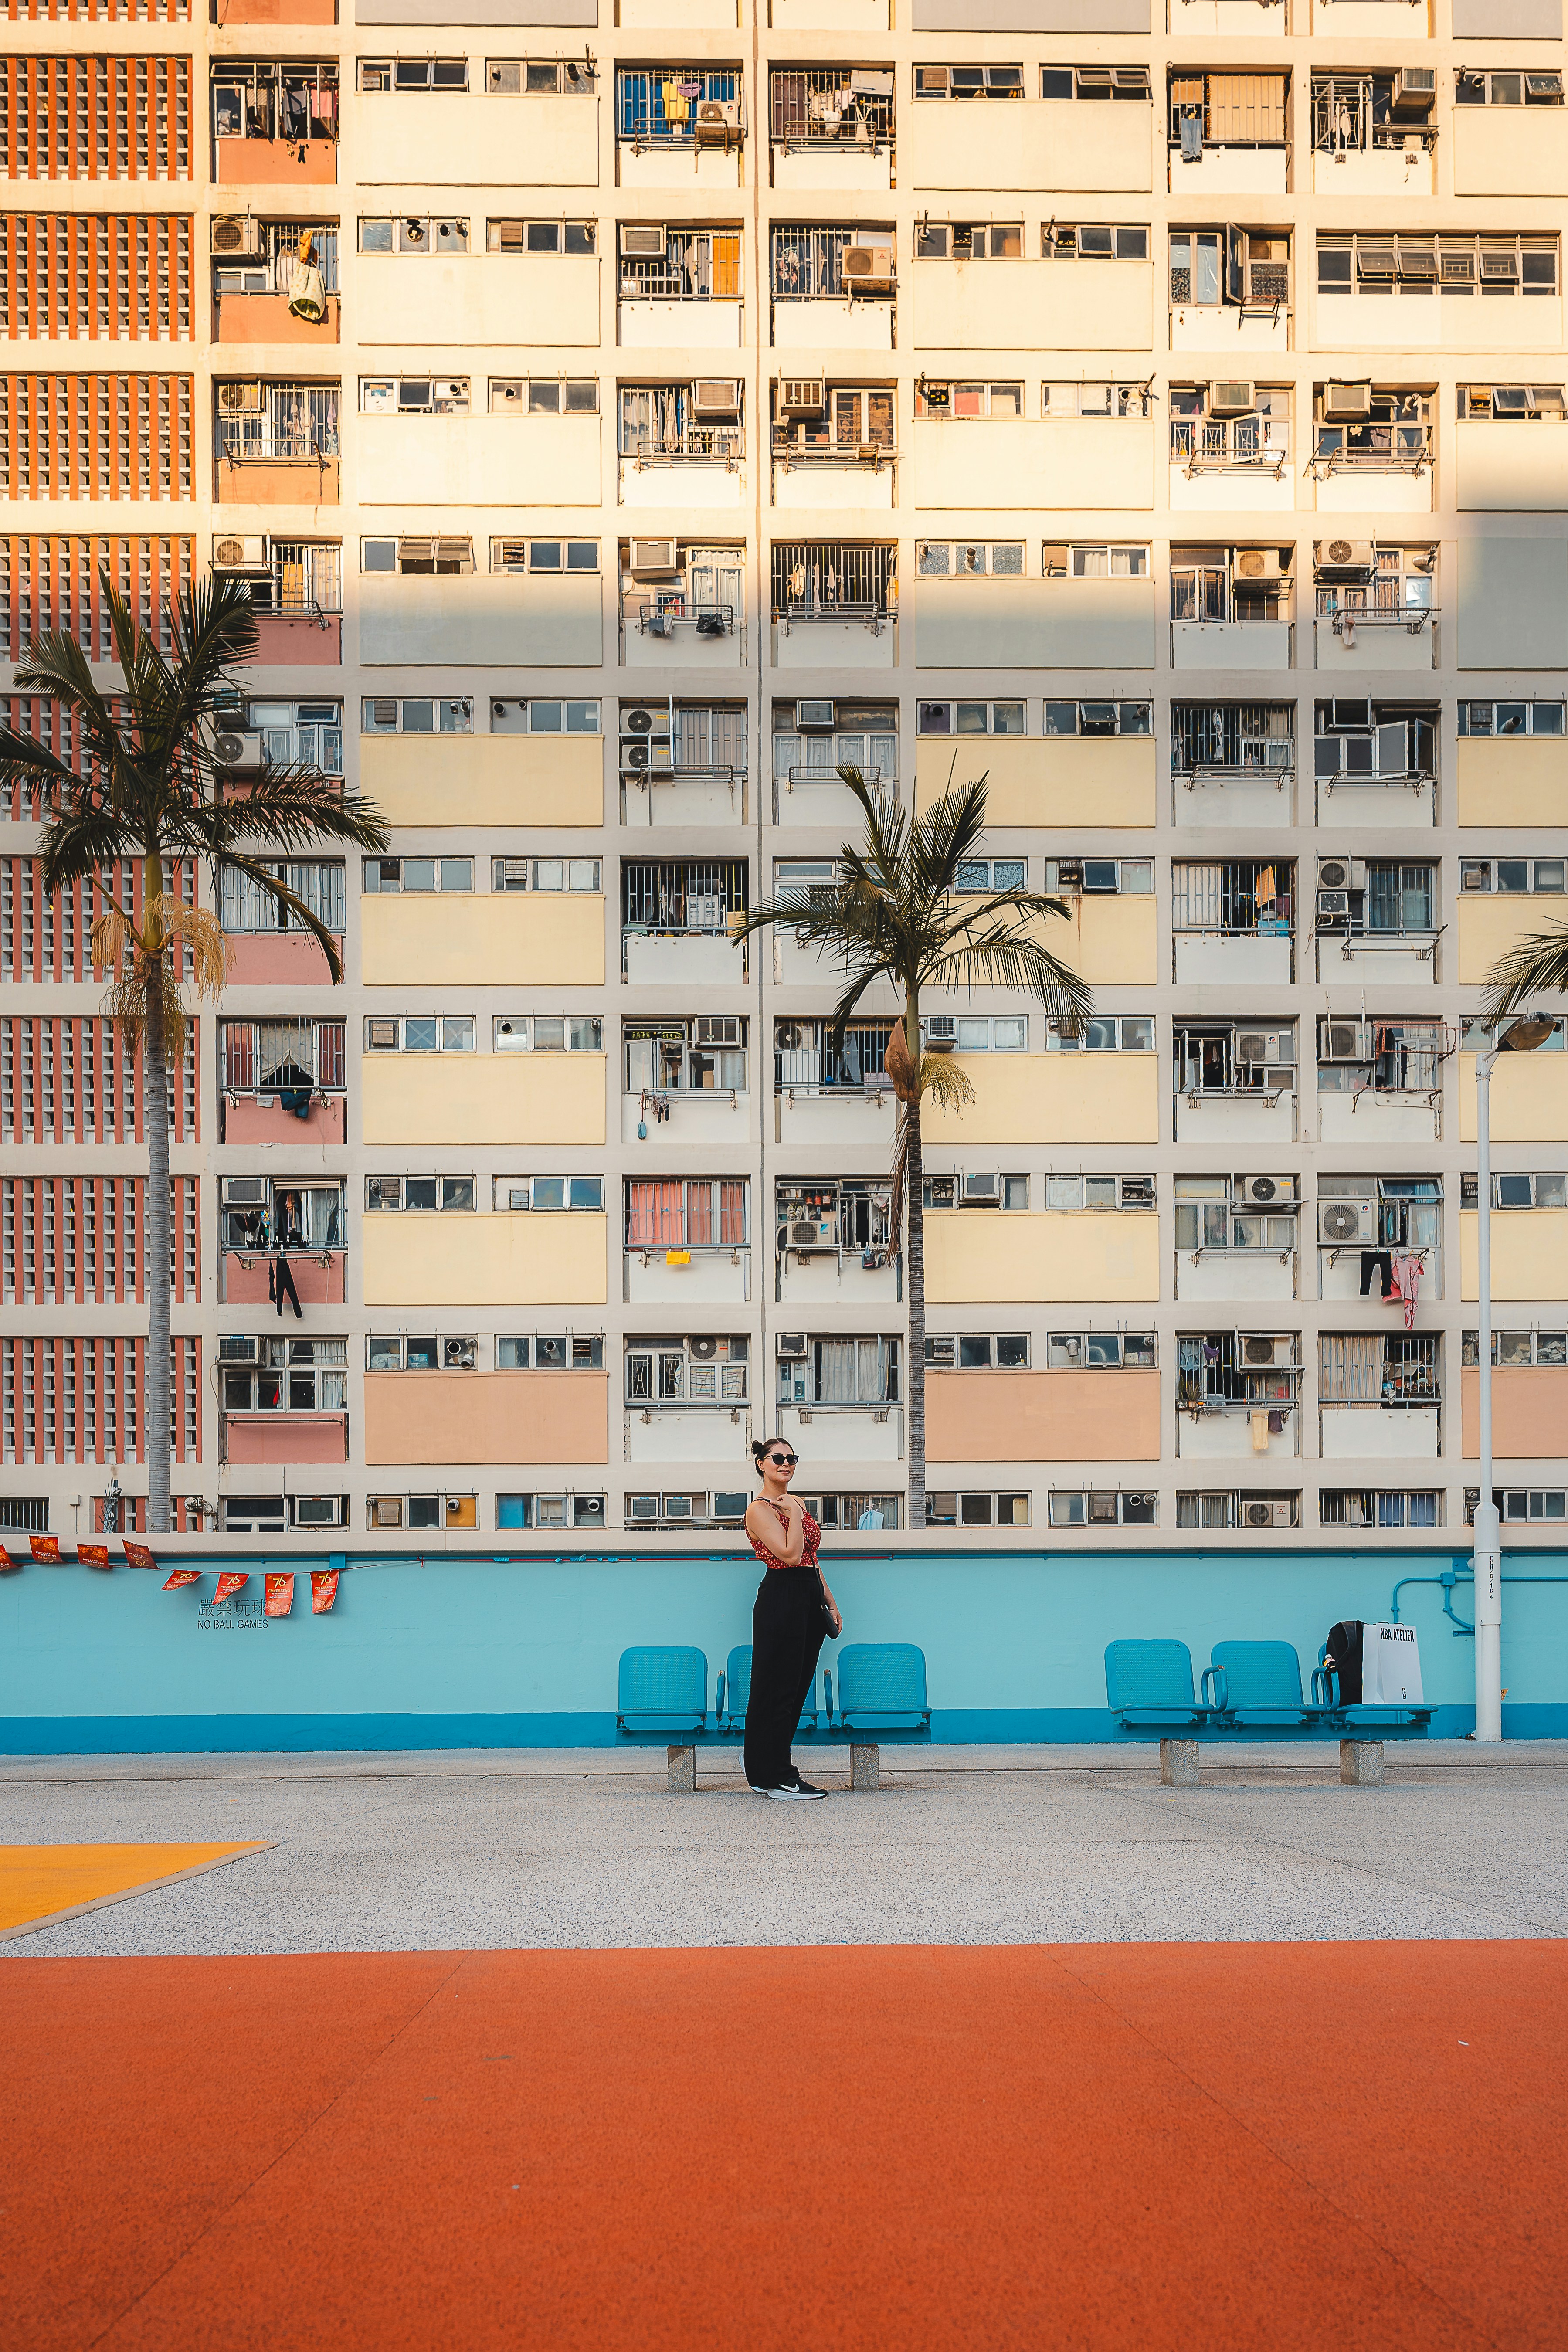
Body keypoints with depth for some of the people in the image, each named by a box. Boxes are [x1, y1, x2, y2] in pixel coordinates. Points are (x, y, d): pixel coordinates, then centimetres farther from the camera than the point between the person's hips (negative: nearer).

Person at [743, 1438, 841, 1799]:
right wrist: (794, 1514, -13)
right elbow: (790, 1554, -21)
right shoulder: (760, 1510, -9)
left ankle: (771, 1774, 16)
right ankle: (777, 1780, 0)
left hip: (809, 1602, 9)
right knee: (778, 1691, -4)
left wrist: (830, 1601, 19)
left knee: (796, 1690, 10)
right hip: (781, 1601, -9)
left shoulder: (796, 1503, 18)